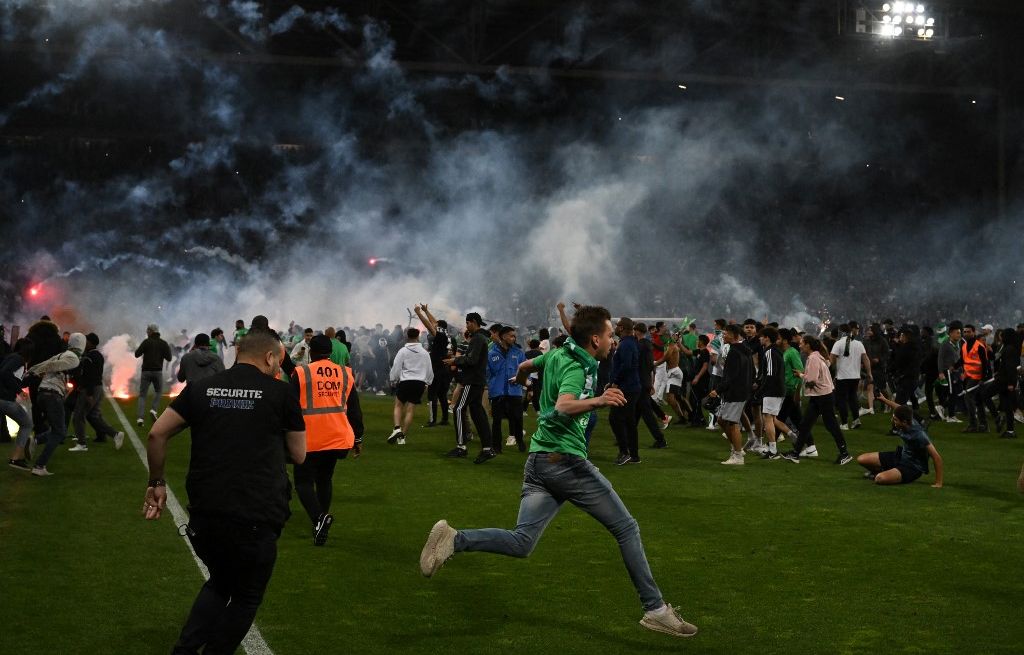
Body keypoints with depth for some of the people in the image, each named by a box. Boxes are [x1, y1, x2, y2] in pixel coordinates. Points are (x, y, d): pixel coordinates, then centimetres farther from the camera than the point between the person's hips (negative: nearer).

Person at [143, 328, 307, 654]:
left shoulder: (201, 388, 9)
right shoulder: (280, 392, 1)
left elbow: (157, 434, 4)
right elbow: (299, 455, 8)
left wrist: (156, 483, 14)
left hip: (205, 513, 4)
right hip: (257, 517, -4)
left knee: (221, 582, 28)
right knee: (246, 597, 18)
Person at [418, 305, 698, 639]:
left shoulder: (557, 354, 14)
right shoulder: (577, 368, -12)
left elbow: (526, 365, 34)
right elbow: (563, 406, -31)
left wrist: (520, 377, 57)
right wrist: (598, 401, -49)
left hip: (538, 461, 8)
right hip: (568, 461, -8)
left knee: (521, 542, 0)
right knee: (626, 528, 1)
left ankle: (454, 539, -18)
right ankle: (655, 609, 3)